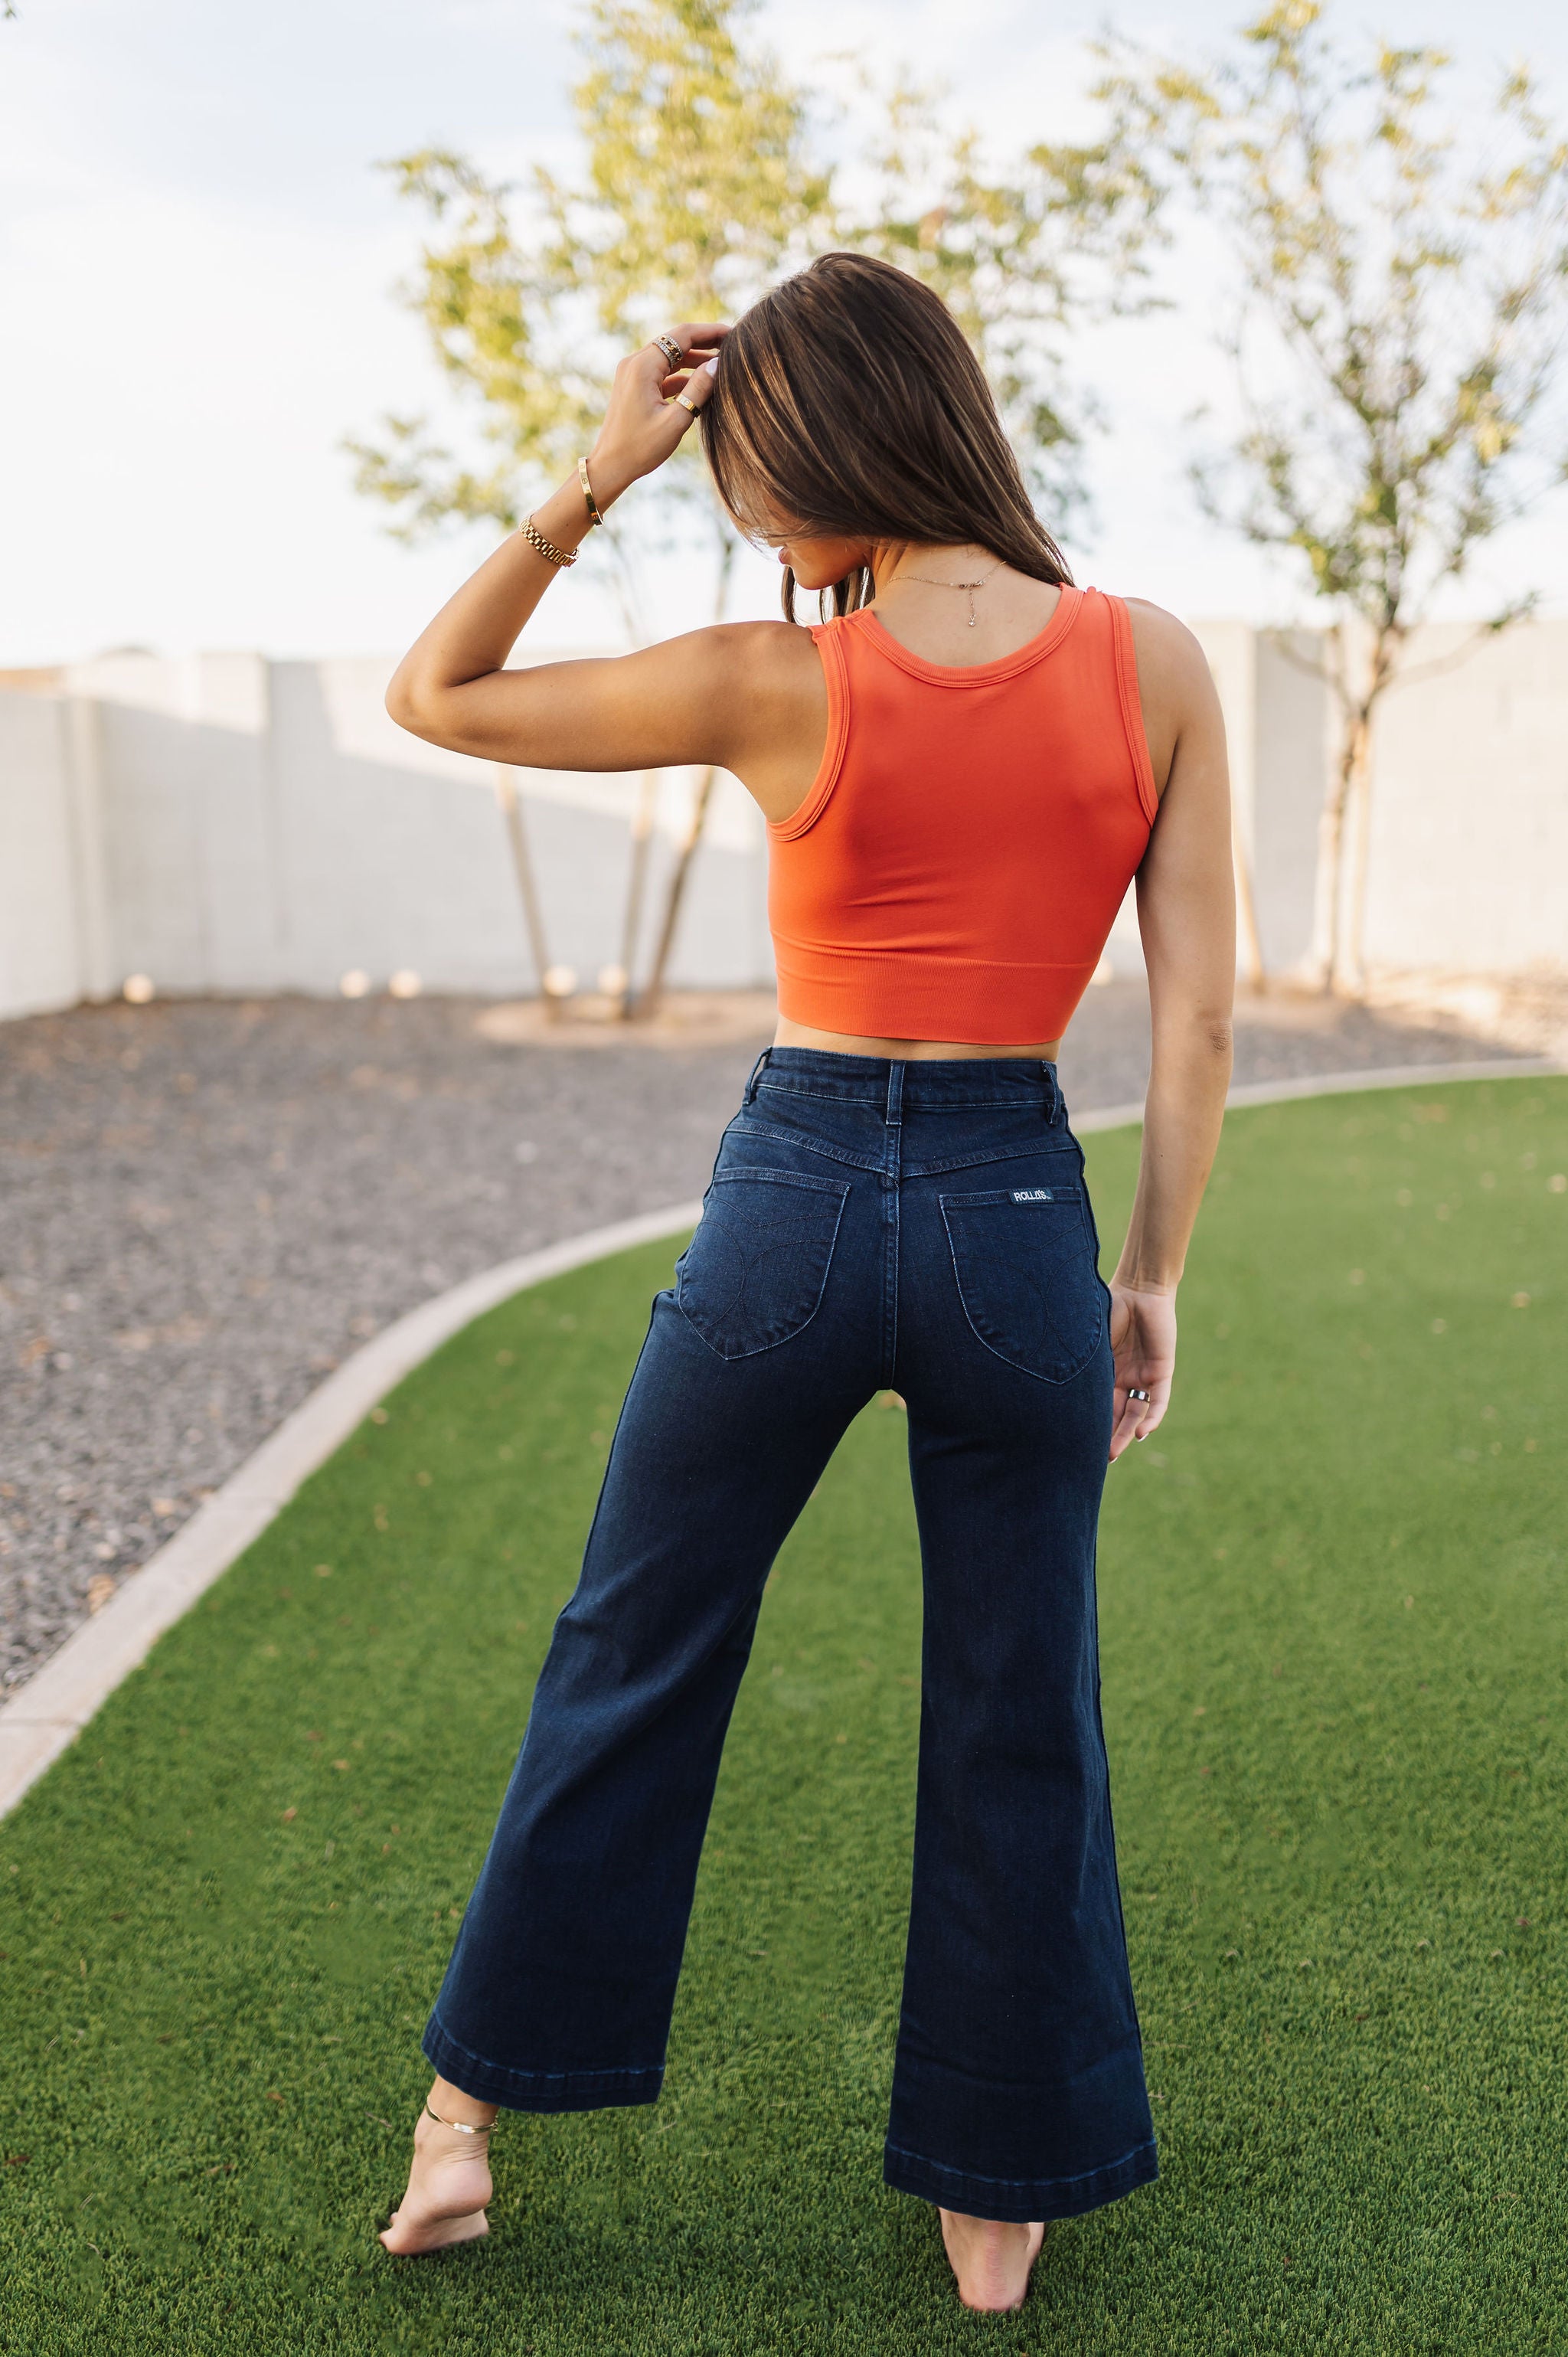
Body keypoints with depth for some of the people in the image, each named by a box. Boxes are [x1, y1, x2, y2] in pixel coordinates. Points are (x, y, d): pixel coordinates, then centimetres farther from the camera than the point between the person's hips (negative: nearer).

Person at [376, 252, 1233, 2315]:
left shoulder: (772, 687, -9)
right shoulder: (1154, 663, -3)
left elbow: (432, 695, 3)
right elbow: (1197, 1017, -2)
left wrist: (588, 486, -3)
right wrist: (1152, 1276, 6)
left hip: (795, 1197, -1)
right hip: (1017, 1215, 2)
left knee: (629, 1671, 17)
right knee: (1017, 1731, 16)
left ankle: (469, 2112, 33)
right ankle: (998, 2197, 33)